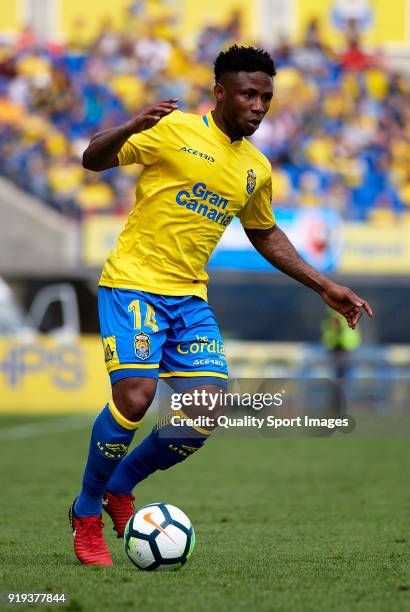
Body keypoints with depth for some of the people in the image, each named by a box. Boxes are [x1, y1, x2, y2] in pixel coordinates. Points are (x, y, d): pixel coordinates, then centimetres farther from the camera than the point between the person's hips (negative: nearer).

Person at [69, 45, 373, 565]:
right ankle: (86, 513, 2)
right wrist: (133, 127, -31)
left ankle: (120, 487, 16)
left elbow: (265, 234, 28)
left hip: (189, 297, 6)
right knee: (135, 397, -21)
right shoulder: (175, 131, -6)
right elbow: (93, 159, -10)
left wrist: (324, 287, 23)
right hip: (132, 284, -6)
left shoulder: (257, 169, 13)